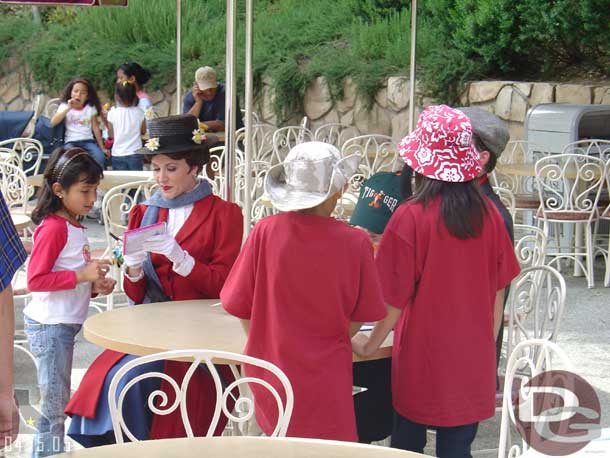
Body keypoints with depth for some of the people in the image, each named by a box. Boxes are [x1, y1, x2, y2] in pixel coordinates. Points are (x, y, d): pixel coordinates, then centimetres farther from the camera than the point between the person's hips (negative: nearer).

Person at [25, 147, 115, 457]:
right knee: (54, 407, -6)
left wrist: (94, 286, 7)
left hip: (64, 325, 10)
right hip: (49, 326, -10)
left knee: (58, 405, 14)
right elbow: (35, 280, -21)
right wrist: (82, 275, -22)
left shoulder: (74, 228, 14)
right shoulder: (53, 228, -15)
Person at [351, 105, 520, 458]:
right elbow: (498, 291, 4)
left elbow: (395, 299, -12)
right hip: (473, 362, 3)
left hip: (422, 362, -3)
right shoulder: (488, 213, -5)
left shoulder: (410, 218, -17)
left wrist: (370, 344, 4)